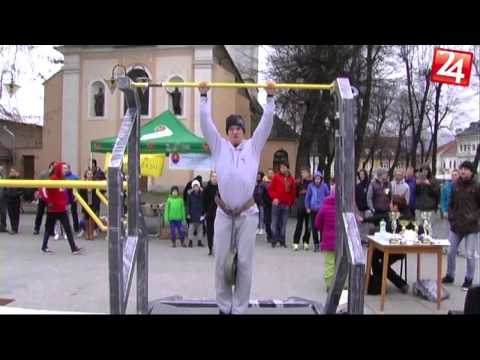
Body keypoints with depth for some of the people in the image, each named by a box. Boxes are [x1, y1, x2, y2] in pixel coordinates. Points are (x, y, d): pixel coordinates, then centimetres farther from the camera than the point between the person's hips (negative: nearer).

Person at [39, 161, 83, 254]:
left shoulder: (62, 180, 9)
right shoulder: (52, 180, -14)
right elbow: (43, 190, -22)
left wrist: (66, 202, 15)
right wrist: (48, 202, -18)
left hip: (62, 209, 7)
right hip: (53, 209, -7)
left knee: (68, 229, 5)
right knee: (49, 228, 5)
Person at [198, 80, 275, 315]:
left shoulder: (253, 146, 11)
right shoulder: (219, 146, 12)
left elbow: (266, 122, 7)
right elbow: (206, 122, 9)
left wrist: (270, 97, 4)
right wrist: (204, 95, 7)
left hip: (247, 213, -1)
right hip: (223, 213, 1)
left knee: (244, 263, 2)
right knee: (221, 262, 5)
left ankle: (239, 309, 12)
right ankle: (224, 307, 19)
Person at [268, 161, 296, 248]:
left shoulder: (291, 179, 9)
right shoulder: (276, 177, 2)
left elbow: (293, 192, 12)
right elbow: (271, 189, 0)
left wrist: (291, 202, 4)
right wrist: (274, 197, -12)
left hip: (286, 204, 2)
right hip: (276, 203, -2)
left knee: (284, 223, 7)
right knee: (275, 222, -1)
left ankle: (282, 241, 15)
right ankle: (274, 240, 6)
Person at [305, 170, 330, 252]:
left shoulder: (324, 186, -4)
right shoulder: (311, 186, -2)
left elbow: (328, 196, 4)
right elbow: (307, 197, 4)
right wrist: (307, 207, 2)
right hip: (313, 209, 1)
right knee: (314, 227, 6)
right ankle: (316, 244, 17)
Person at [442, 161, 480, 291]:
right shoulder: (456, 185, 6)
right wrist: (451, 217, 6)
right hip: (456, 225, 5)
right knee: (451, 252, 10)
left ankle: (468, 280, 17)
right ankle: (449, 276, 26)